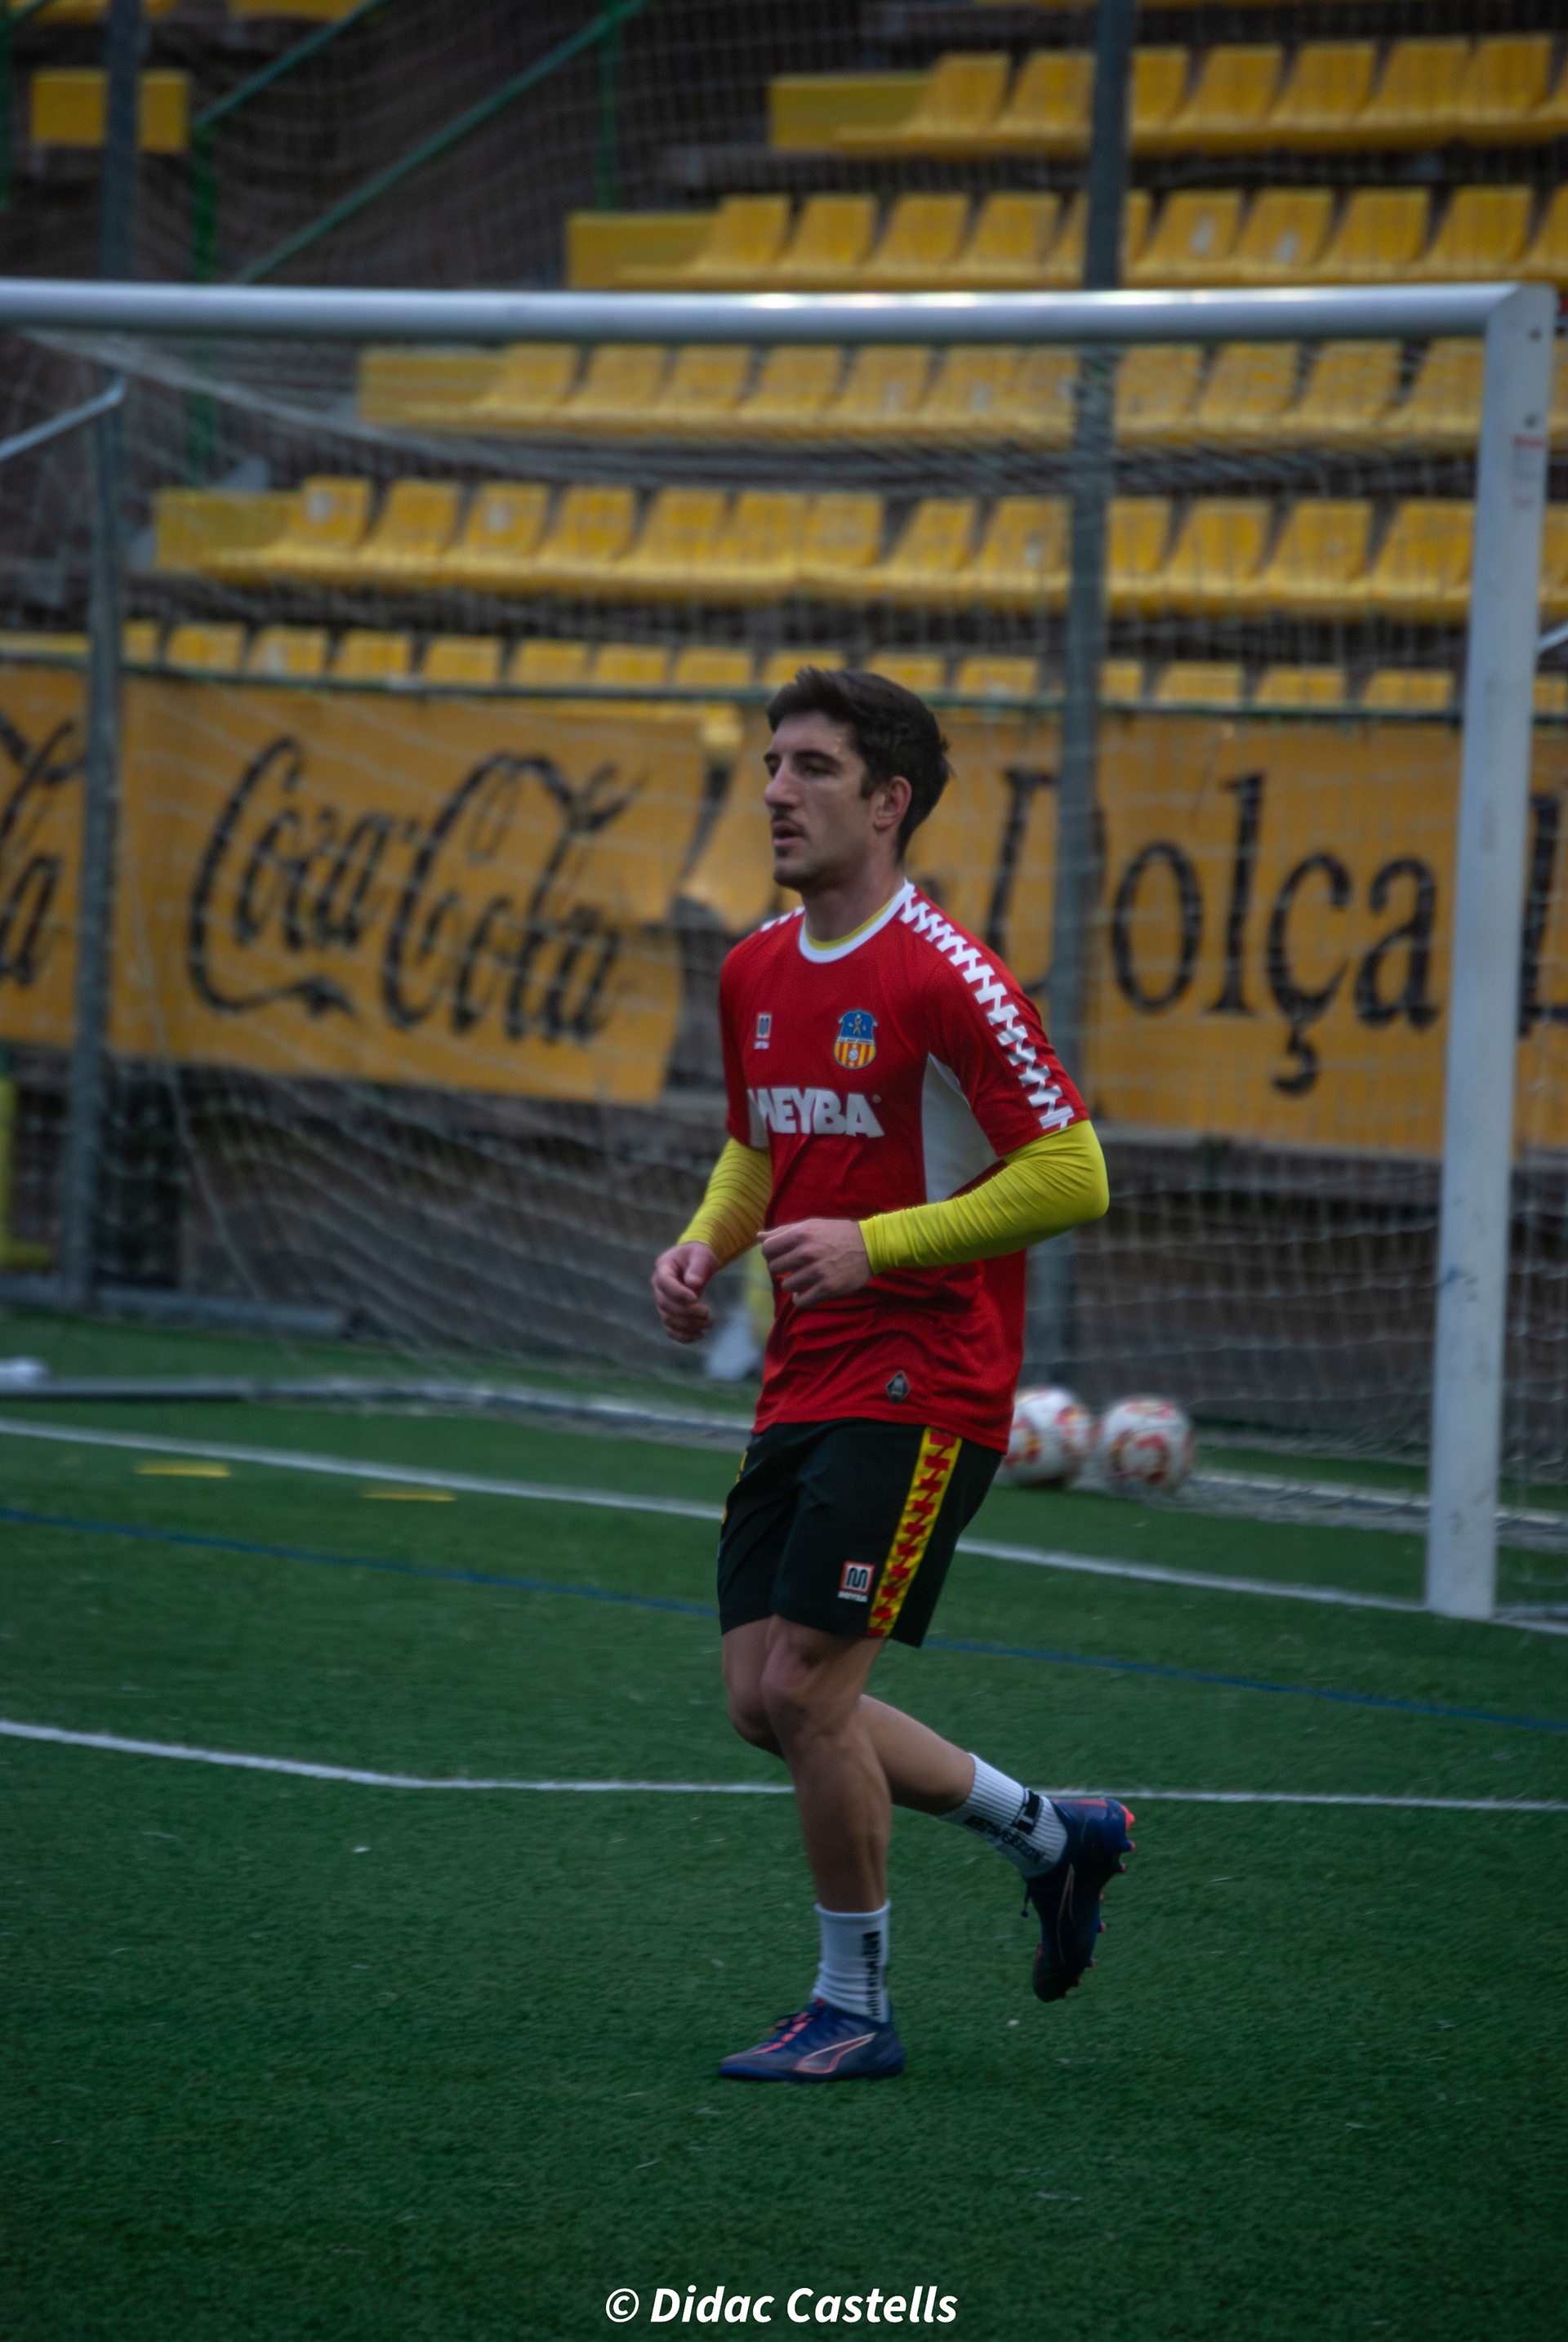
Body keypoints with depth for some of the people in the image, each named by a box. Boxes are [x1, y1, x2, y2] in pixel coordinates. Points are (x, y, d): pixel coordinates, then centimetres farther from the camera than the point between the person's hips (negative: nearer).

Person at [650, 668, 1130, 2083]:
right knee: (764, 1702, 6)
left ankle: (855, 2009, 5)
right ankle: (1054, 1834, 26)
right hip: (802, 1387, 8)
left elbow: (1071, 1177, -16)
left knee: (806, 1690, -11)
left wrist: (874, 1243, -20)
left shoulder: (945, 979, -15)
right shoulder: (756, 973, 10)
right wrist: (707, 1244, 5)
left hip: (920, 1391, -8)